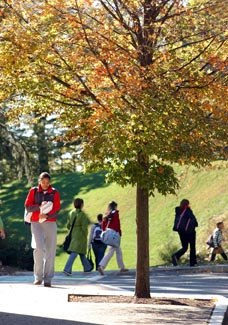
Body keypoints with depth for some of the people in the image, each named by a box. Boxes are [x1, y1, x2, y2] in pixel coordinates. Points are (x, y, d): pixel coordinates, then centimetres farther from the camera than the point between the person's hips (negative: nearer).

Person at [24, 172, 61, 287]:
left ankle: (48, 279, 3)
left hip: (50, 223, 1)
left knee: (50, 251, -2)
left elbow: (57, 209, -1)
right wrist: (39, 207, -13)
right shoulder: (33, 191, 7)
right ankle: (38, 276, -7)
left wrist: (47, 215, -18)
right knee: (38, 247, -18)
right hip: (36, 223, -1)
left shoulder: (55, 193, 6)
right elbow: (27, 206, 3)